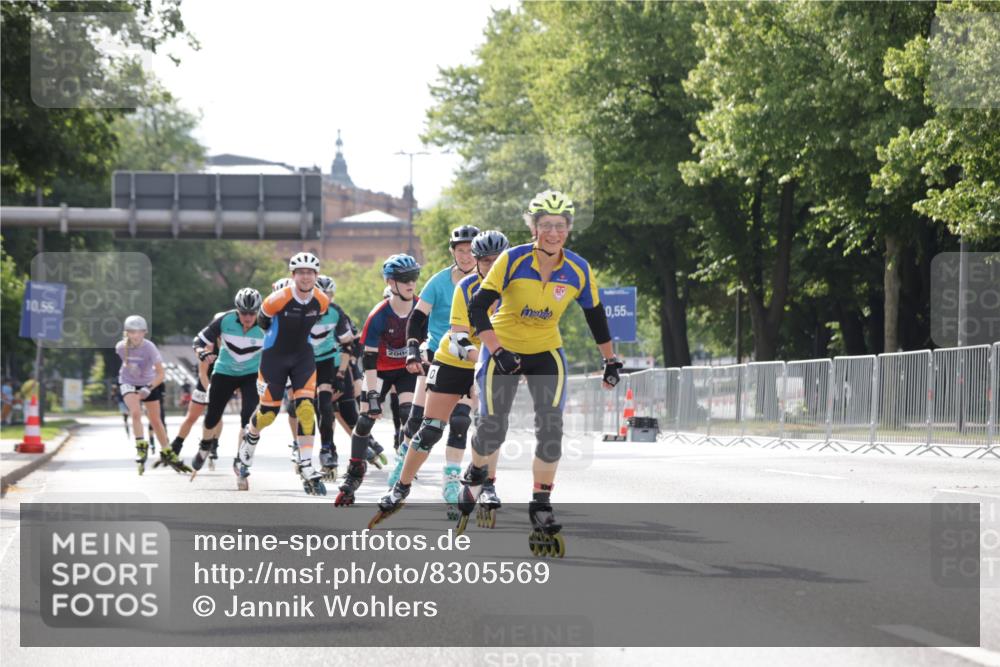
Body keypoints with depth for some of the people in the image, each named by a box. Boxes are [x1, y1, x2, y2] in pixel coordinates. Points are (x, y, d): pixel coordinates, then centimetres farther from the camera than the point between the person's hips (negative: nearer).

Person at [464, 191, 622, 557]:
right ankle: (475, 474, 29)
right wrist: (497, 352, -31)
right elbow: (477, 308, -22)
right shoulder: (513, 261, -22)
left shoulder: (578, 269, -13)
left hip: (547, 353, 2)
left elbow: (595, 315, 4)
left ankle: (541, 506, -1)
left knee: (551, 429, -13)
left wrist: (611, 361, 11)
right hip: (503, 350, -2)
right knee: (492, 430, -5)